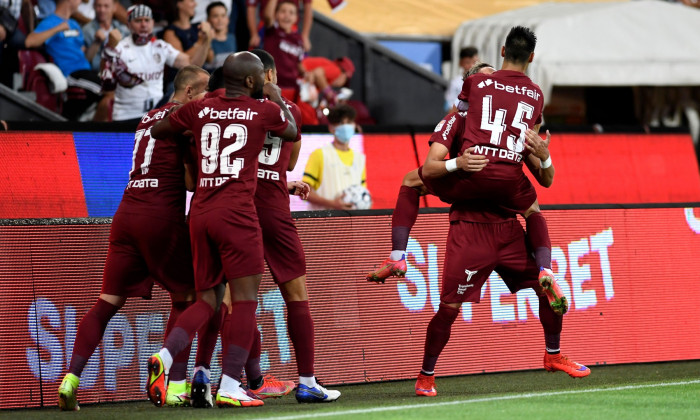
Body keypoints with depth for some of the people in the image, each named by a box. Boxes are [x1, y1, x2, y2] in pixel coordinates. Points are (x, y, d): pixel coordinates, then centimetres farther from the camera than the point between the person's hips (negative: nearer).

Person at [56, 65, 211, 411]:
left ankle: (70, 379, -9)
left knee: (108, 301, 4)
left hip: (127, 214, 6)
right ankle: (176, 385, 2)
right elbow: (191, 180, -8)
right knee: (184, 298, 8)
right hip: (162, 217, -6)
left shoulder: (149, 118, 22)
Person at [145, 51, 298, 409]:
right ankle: (229, 388, -7)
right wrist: (277, 98, 37)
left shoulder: (200, 109, 9)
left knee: (207, 301, 13)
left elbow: (156, 131, 23)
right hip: (236, 212, -5)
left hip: (200, 213, 5)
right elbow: (292, 132, 23)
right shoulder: (265, 111, 2)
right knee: (245, 298, -1)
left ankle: (163, 357, -9)